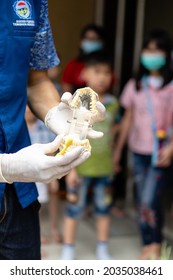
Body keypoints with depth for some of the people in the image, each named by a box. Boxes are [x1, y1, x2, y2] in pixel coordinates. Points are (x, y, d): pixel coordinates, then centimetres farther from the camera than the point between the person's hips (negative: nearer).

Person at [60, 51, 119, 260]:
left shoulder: (112, 103, 0)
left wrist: (113, 162, 13)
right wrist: (71, 169, -13)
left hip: (104, 167, 4)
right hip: (81, 167, -4)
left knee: (103, 207, 14)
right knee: (75, 208, 7)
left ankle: (102, 249, 29)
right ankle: (68, 250, 21)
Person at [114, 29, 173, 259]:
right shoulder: (135, 85, 7)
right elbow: (128, 119, 11)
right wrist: (118, 150, 11)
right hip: (138, 150, 4)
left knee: (149, 201, -11)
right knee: (142, 202, 8)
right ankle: (148, 245, 22)